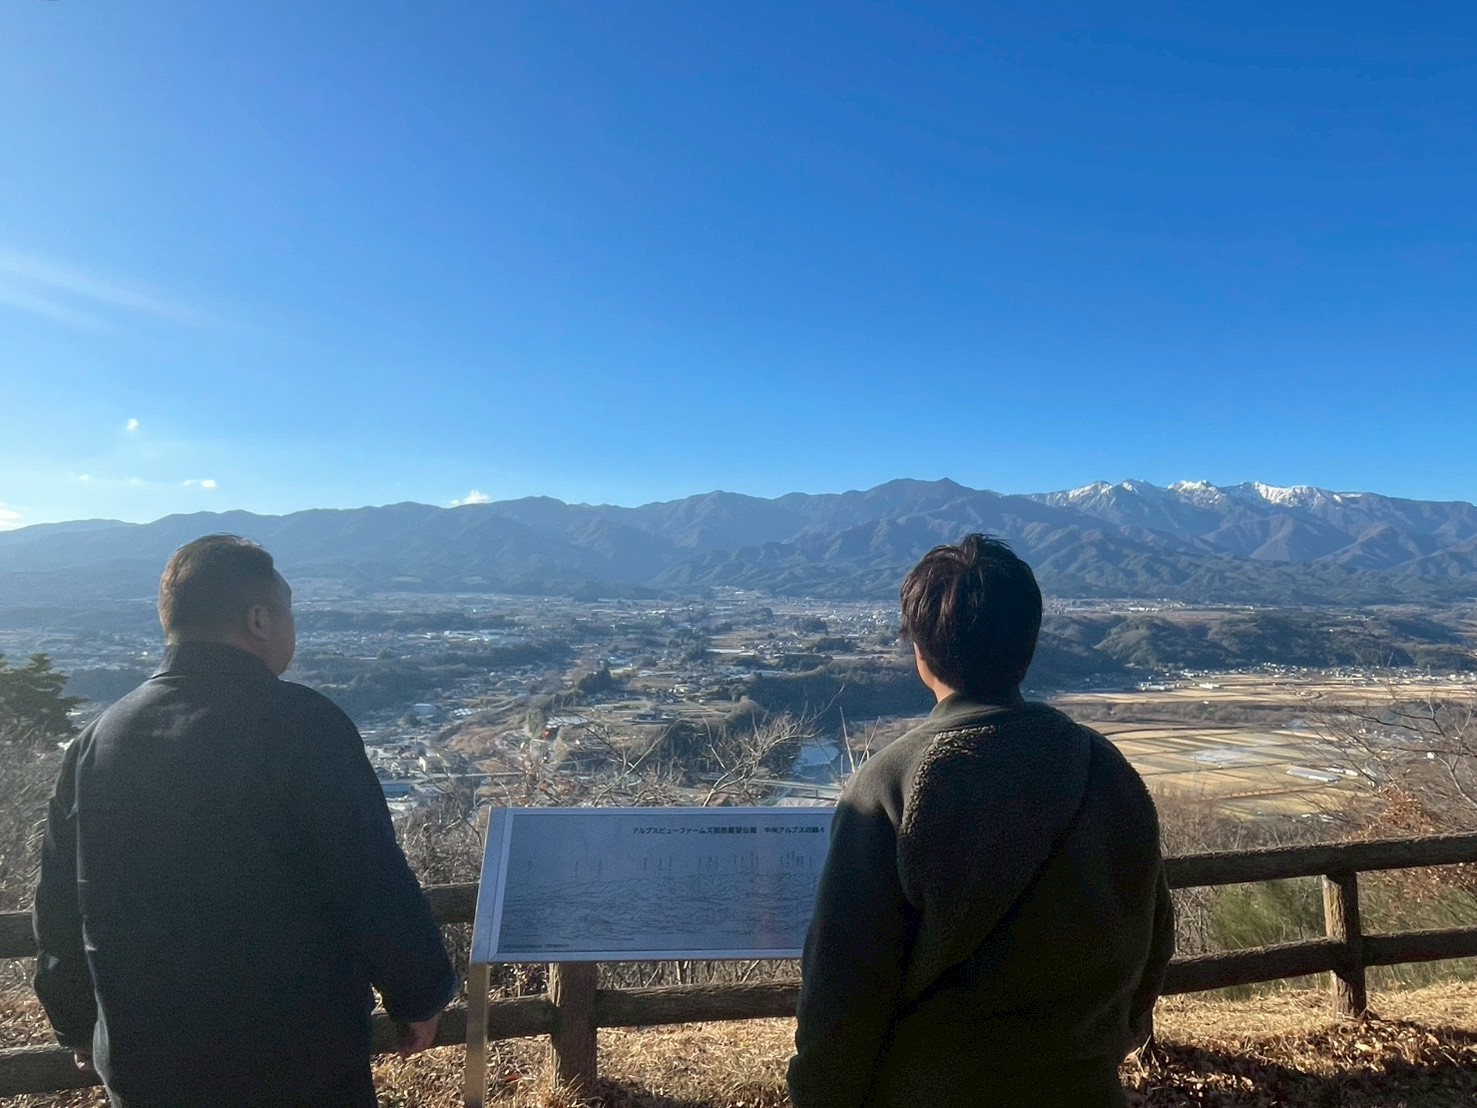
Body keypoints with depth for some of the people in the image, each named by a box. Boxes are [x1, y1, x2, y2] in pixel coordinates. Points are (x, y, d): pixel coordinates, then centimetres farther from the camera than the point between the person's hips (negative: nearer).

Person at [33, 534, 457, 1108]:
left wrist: (78, 1023, 22)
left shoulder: (96, 739, -3)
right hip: (301, 1060, -5)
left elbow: (61, 906, 7)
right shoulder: (301, 723, -21)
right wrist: (419, 996, -5)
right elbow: (375, 884, -20)